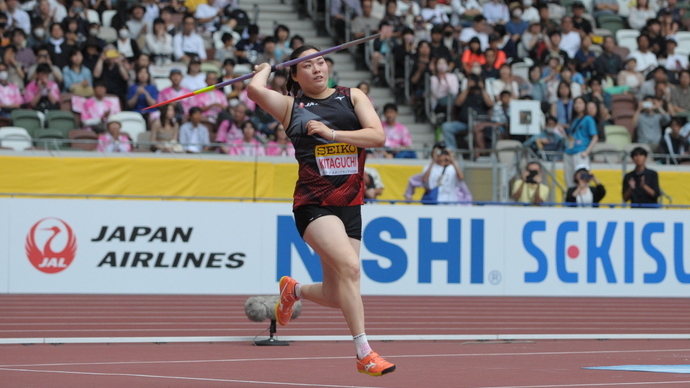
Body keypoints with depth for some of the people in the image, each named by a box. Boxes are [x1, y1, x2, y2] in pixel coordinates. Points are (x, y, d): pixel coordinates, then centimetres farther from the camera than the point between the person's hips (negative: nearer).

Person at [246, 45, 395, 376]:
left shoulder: (352, 97, 10)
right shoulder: (291, 107, 4)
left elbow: (378, 136, -4)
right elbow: (255, 90, -15)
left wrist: (332, 133, -12)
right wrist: (265, 69, 6)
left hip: (350, 205, 4)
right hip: (313, 203, -4)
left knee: (336, 296, 6)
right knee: (349, 266, -27)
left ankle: (294, 290, 42)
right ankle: (364, 354, -23)